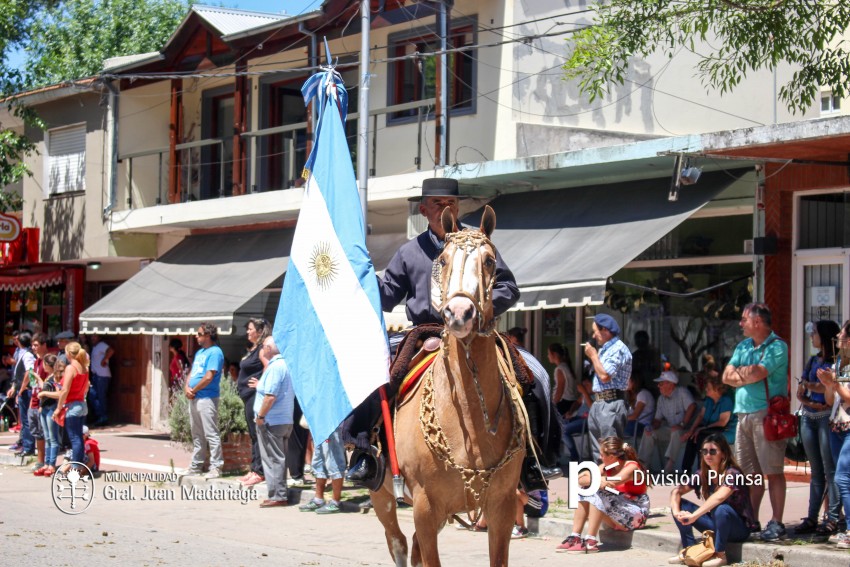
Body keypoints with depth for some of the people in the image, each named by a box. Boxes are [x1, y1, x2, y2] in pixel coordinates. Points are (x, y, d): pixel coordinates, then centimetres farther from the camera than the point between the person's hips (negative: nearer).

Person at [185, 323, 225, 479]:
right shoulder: (200, 352, 18)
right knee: (197, 435, 15)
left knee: (211, 435, -8)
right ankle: (196, 466, 22)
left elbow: (208, 377, -19)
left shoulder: (215, 352, -11)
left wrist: (194, 390, -8)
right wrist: (187, 388, 1)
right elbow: (192, 373, 20)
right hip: (194, 399, 10)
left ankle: (216, 467, -8)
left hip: (206, 398, -10)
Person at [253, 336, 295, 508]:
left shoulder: (275, 367, -18)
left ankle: (278, 496, -2)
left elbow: (270, 396, -24)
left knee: (273, 459, -4)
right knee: (279, 458, 14)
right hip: (286, 420, 9)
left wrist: (260, 416, -16)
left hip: (271, 421, -9)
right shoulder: (287, 365, 12)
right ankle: (280, 495, 18)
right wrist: (260, 385, 26)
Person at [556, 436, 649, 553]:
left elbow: (608, 483, -32)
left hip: (637, 515, -8)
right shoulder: (607, 467, 7)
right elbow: (580, 480, -5)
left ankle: (591, 542, -28)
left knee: (598, 495, -25)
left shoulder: (632, 467, -15)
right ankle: (575, 537, -11)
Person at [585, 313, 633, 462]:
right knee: (598, 452, 13)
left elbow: (605, 376, -20)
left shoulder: (619, 349, -12)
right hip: (598, 403, 10)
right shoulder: (604, 349, 19)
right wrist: (592, 356, 11)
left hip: (611, 404, -10)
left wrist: (593, 355, -7)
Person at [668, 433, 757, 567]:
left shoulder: (732, 474, -21)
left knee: (721, 509, -38)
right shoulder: (703, 474, -1)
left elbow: (719, 497, -39)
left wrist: (694, 516, -44)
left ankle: (720, 555, -21)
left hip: (740, 528, -6)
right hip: (715, 524, 6)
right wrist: (676, 512, -24)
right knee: (681, 504, -8)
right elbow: (676, 492, -4)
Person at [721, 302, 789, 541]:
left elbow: (757, 374, -17)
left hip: (767, 414, -7)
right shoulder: (743, 346, 18)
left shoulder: (777, 346, -5)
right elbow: (727, 376, 10)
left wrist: (741, 372, 2)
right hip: (744, 414, 7)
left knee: (773, 471, -7)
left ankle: (776, 522, -5)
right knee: (750, 472, 10)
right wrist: (750, 375, -5)